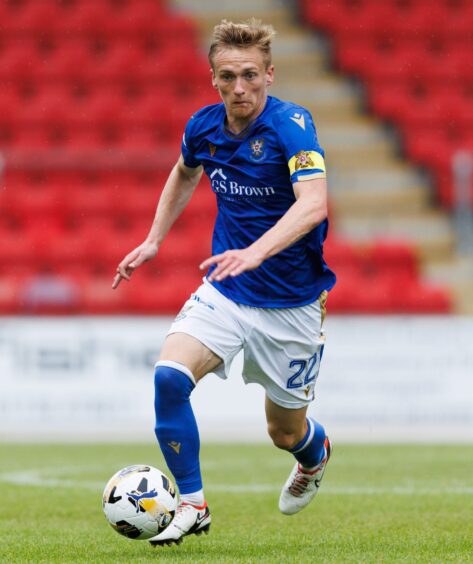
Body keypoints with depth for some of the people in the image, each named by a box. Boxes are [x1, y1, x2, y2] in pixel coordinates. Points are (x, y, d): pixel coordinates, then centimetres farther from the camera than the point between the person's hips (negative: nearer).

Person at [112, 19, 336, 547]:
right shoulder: (204, 127, -4)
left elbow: (313, 204, -38)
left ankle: (315, 455, 49)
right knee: (169, 375, -23)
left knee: (285, 433, 10)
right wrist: (153, 240, 17)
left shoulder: (291, 125, -22)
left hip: (290, 303, -4)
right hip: (224, 291, 4)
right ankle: (192, 505, -11)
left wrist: (254, 252, -52)